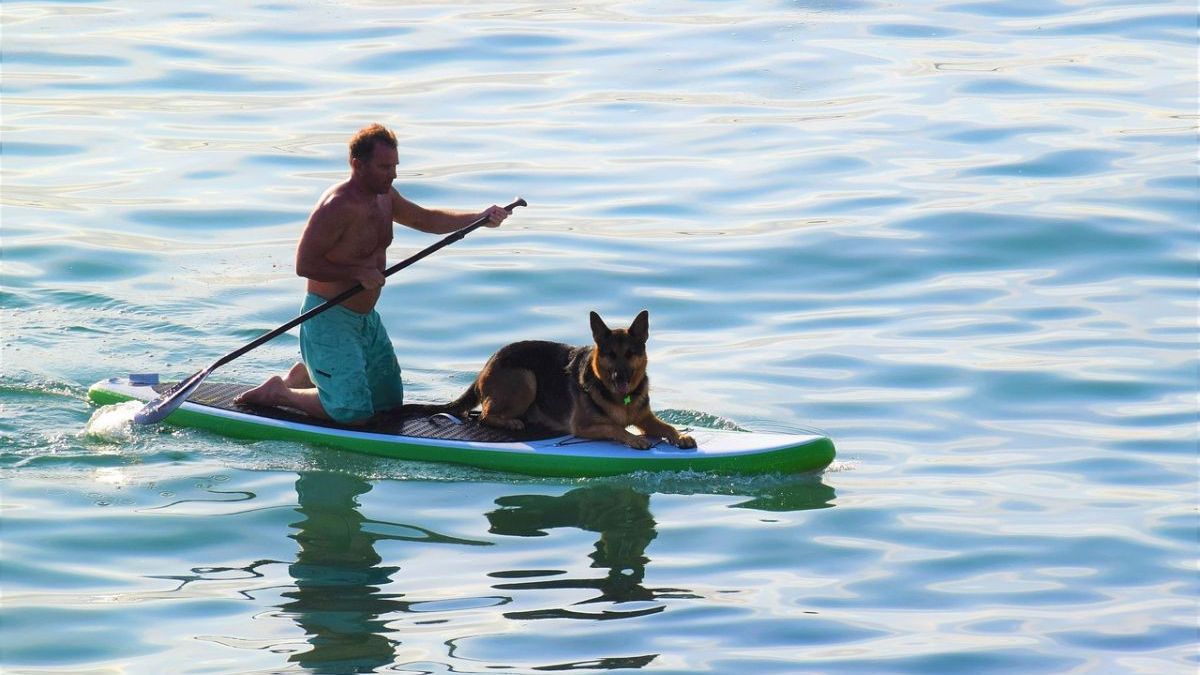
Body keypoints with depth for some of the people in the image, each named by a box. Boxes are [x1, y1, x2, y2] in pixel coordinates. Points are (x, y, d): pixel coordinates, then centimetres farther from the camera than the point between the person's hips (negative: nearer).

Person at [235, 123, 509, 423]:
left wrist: (479, 218, 6)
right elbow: (304, 264, -24)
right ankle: (278, 393, 6)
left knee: (390, 400, 18)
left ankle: (305, 373, 30)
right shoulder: (337, 206, -24)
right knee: (354, 413, -14)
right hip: (330, 318, -9)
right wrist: (357, 273, -25)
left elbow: (425, 220, 18)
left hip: (366, 317, 9)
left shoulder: (384, 196, 5)